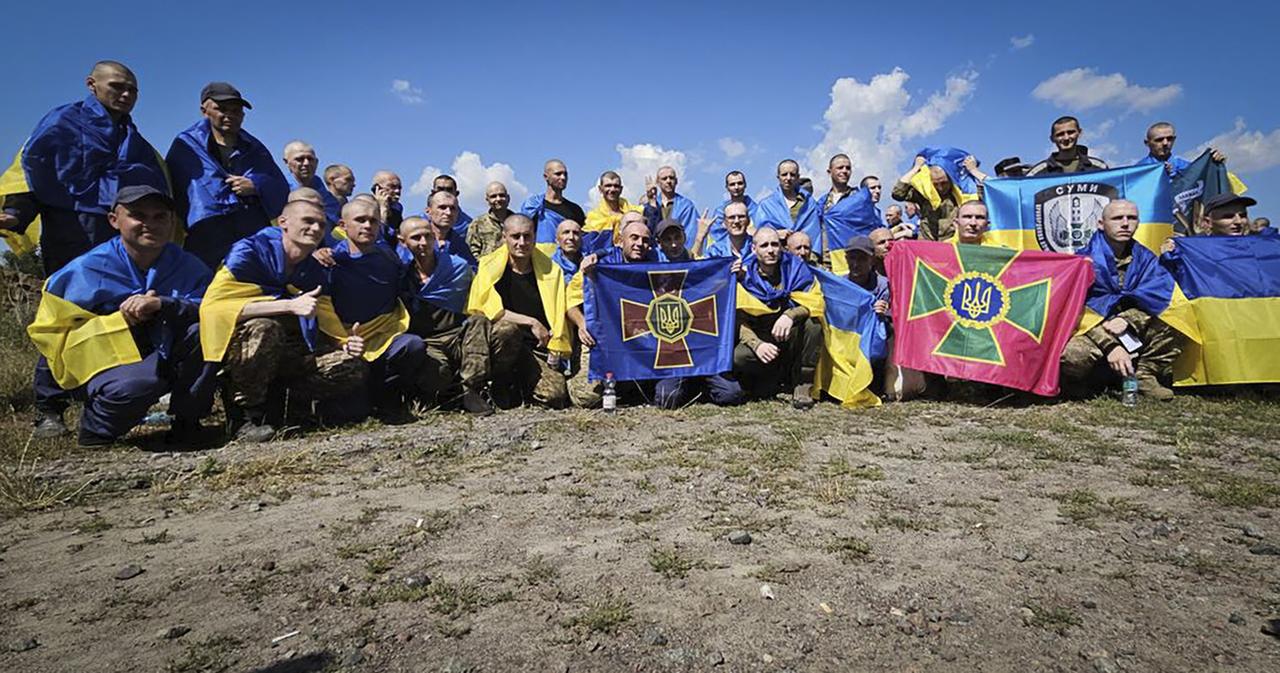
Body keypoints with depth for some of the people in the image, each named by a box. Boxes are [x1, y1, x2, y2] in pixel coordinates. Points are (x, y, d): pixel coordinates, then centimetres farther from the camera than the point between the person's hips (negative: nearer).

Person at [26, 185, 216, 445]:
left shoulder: (188, 267, 0)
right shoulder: (86, 270, -6)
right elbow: (49, 331, -6)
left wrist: (163, 304, -34)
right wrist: (122, 319, -19)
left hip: (162, 363, 3)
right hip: (103, 364, -3)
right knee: (141, 382, -38)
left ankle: (187, 420, -6)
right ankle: (95, 429, 0)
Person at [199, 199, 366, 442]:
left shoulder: (316, 272, 6)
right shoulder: (249, 251, -12)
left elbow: (325, 325, 8)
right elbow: (213, 306, -26)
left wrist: (344, 344, -16)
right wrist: (290, 305, -31)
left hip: (288, 354, 5)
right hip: (237, 351, -5)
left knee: (352, 369, -14)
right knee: (264, 327, -38)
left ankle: (273, 401, 3)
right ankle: (244, 415, -18)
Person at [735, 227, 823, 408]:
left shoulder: (795, 266, -3)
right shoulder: (744, 275, -4)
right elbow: (740, 321, -9)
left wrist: (790, 315, -34)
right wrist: (757, 344, -28)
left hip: (792, 339, 0)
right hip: (760, 339, 0)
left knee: (813, 320, -31)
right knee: (737, 357, -30)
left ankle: (802, 383, -15)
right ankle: (776, 376, 3)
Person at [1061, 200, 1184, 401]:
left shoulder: (1144, 258, 4)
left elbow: (1155, 298, -6)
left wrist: (1128, 319, -24)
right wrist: (1110, 345, -28)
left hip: (1133, 337, 5)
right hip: (1091, 332, -5)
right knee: (1072, 354, -37)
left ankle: (1145, 378, -3)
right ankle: (1079, 383, -2)